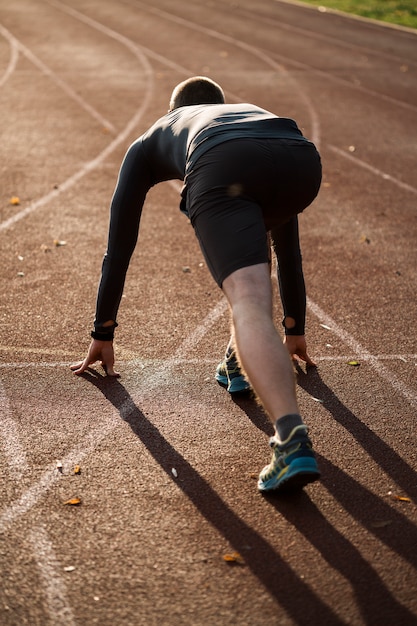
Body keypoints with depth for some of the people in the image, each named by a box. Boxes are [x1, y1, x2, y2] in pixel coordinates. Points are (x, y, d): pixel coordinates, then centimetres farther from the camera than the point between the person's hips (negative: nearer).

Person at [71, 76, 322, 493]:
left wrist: (103, 334, 53)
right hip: (301, 159, 4)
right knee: (254, 231, 36)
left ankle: (292, 440, -36)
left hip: (223, 168, -3)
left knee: (250, 308, -14)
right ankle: (239, 365, 30)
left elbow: (119, 245, 44)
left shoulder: (149, 142, 42)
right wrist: (294, 330, 65)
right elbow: (285, 239, 56)